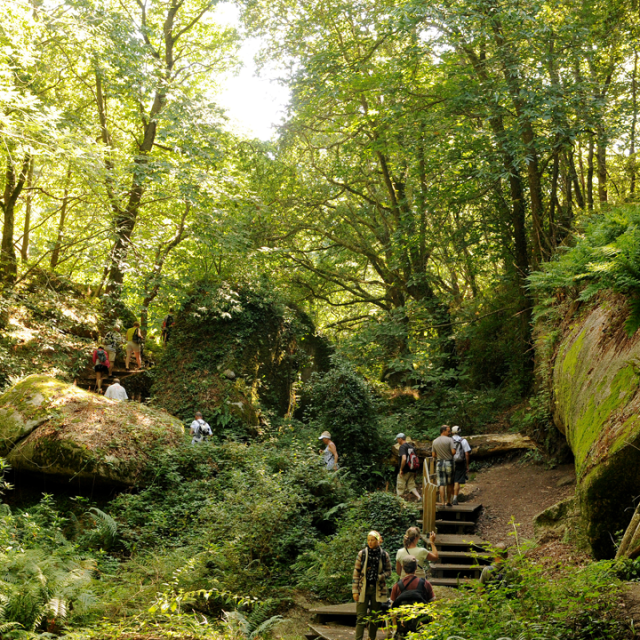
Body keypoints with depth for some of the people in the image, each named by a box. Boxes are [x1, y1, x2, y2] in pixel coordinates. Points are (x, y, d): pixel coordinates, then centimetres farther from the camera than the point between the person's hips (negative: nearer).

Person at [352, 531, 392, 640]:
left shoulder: (384, 555, 1)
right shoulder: (362, 553, -1)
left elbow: (388, 571, 8)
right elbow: (356, 572, 1)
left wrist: (380, 577, -12)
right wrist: (355, 590, -4)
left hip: (378, 589, 1)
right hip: (364, 589, -1)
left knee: (375, 617, 10)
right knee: (361, 617, -6)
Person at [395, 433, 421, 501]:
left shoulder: (402, 447, -12)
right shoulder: (411, 447, 13)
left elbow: (404, 459, -26)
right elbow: (416, 459, 15)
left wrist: (401, 469, -18)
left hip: (404, 471, -7)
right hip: (412, 471, 7)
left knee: (400, 488, 4)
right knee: (411, 486, 9)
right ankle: (419, 497, -10)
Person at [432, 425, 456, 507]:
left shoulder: (434, 441, 7)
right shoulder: (450, 439, -9)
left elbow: (433, 455, 8)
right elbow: (453, 451, -16)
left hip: (439, 463, 3)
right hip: (449, 463, -3)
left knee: (442, 484, 0)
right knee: (449, 484, 11)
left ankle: (442, 503, -6)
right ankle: (448, 501, 17)